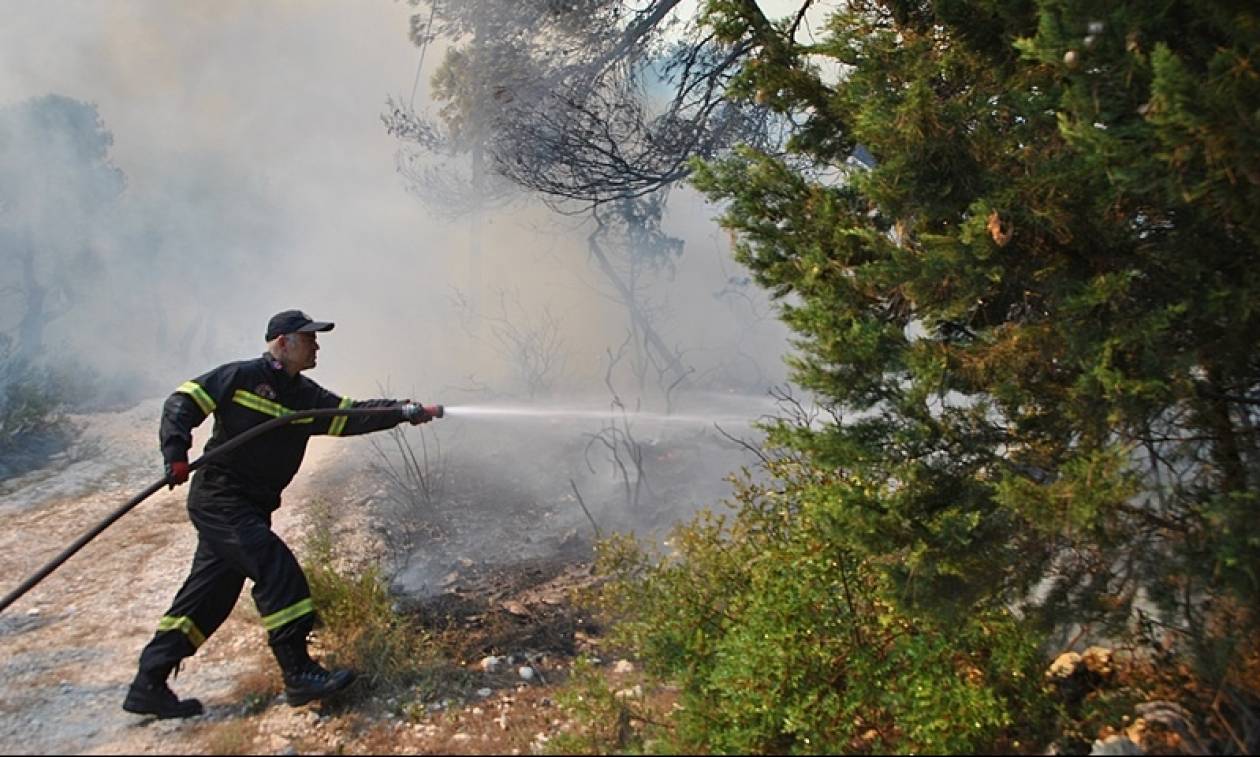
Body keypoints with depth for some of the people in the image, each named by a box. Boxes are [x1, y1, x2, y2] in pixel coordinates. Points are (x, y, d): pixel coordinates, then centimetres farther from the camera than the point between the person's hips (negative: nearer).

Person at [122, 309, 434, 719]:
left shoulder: (305, 396, 10)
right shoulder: (241, 376, -8)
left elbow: (353, 415, 3)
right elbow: (182, 403, -7)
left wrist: (407, 410, -8)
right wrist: (176, 454, -20)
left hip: (253, 508, 8)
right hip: (218, 499, -8)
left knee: (210, 597, 10)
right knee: (277, 568, -17)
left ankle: (148, 686, 21)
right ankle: (299, 675, -12)